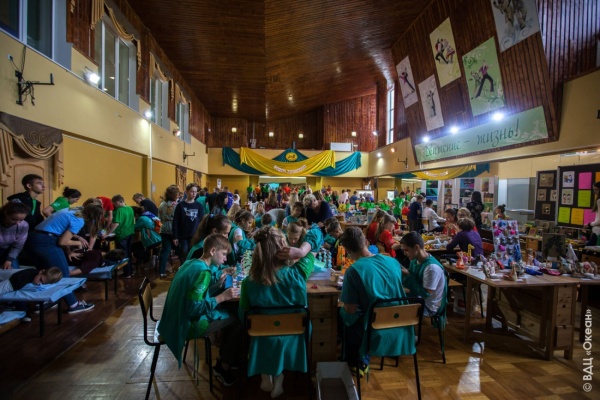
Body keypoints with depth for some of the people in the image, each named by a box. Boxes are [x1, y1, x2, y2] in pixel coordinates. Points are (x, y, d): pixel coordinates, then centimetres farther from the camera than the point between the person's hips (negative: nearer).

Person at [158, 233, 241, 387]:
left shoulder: (191, 263, 4)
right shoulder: (203, 271, -25)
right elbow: (194, 308, -30)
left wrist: (217, 284, 5)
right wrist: (222, 297, -23)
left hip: (180, 318, 9)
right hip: (189, 323, -9)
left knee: (229, 315, 16)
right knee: (237, 322, -2)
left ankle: (224, 358, 29)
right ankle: (223, 367, 16)